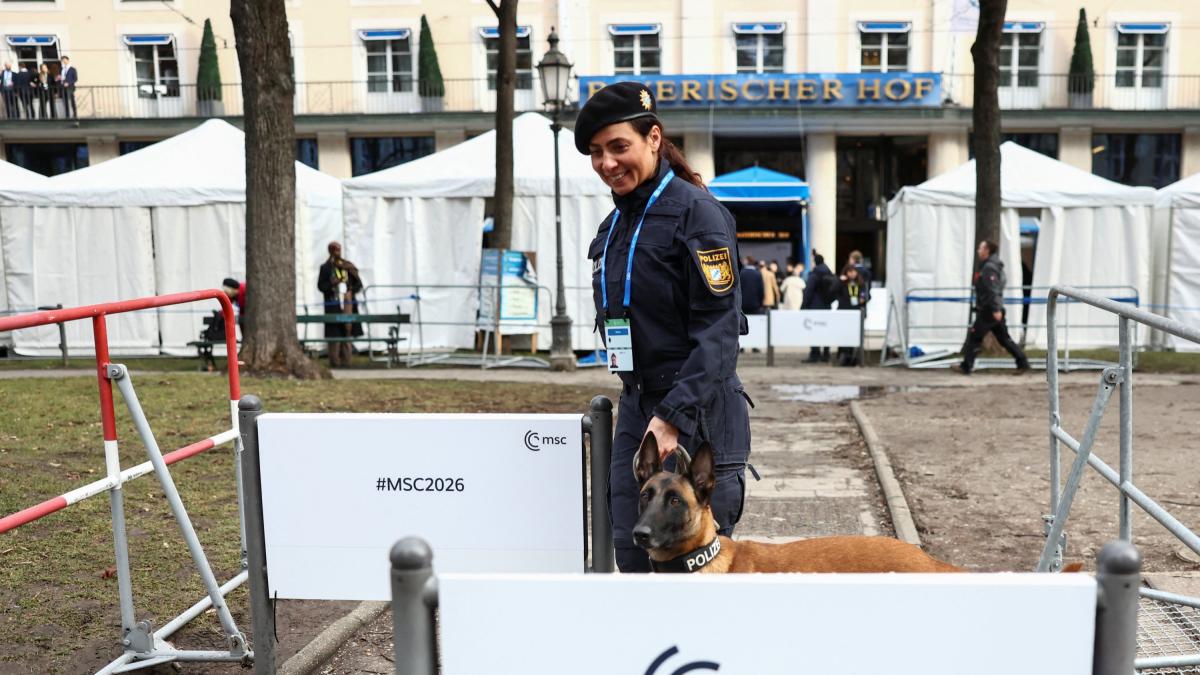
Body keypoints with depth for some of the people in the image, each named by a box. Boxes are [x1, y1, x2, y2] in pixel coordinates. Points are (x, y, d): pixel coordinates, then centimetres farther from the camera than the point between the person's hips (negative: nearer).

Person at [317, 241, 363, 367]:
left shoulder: (348, 266, 13)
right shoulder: (325, 268, 5)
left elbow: (358, 284, 12)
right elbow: (320, 286, 1)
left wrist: (351, 289, -8)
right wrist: (331, 284, -17)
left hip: (348, 302, 3)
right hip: (333, 304, -3)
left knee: (348, 330, 0)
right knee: (334, 333, -6)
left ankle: (346, 360, 5)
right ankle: (335, 361, -3)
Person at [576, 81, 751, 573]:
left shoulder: (696, 212, -13)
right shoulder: (616, 223, 13)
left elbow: (720, 330, -18)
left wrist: (674, 416, -23)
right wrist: (641, 407, 12)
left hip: (697, 413, -8)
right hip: (636, 405, 8)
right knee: (632, 550, 11)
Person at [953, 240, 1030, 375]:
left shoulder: (989, 267, -14)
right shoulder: (995, 265, 17)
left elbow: (992, 290, -23)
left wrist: (995, 309, -28)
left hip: (988, 311, -9)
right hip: (996, 310, 9)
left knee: (974, 337, 0)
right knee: (1004, 339, 10)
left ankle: (966, 366, 4)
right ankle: (1023, 363, 7)